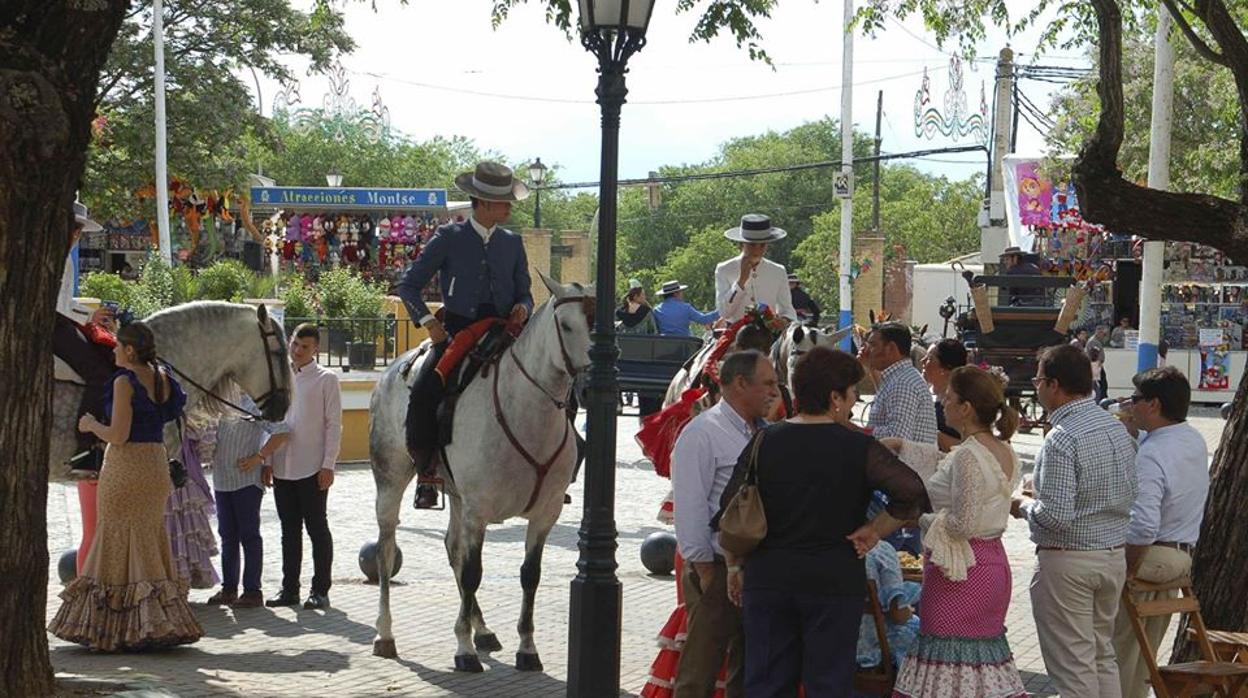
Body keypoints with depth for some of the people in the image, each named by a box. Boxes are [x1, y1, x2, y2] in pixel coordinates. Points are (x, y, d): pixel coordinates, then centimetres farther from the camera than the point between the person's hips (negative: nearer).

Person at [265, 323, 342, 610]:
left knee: (317, 529, 1)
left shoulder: (326, 380, -3)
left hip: (312, 469, -5)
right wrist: (267, 461, 9)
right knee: (289, 530, 10)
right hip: (282, 468, 5)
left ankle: (320, 590, 6)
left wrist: (328, 465, -12)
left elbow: (334, 424, -6)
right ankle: (289, 588, 17)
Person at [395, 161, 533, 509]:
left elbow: (524, 292, 19)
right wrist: (429, 322, -9)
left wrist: (522, 307, -5)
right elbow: (408, 285, 4)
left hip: (502, 331, 3)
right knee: (424, 391, -26)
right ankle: (426, 471, -12)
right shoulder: (449, 238, 3)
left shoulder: (512, 242, 13)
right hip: (457, 331, -3)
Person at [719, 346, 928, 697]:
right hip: (835, 581, -3)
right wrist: (875, 530, -5)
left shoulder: (764, 441, 1)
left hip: (767, 577, 3)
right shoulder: (858, 448, -7)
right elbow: (912, 491, -18)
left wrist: (734, 566, 12)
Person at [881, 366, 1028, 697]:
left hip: (960, 570, -9)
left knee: (950, 668, -5)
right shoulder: (1004, 451, 10)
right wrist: (900, 445, 29)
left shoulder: (968, 456, -19)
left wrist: (922, 518, -7)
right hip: (993, 562, 9)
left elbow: (962, 523, -22)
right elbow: (946, 459, 26)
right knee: (984, 656, 13)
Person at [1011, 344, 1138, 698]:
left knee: (1073, 668, 1)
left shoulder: (1062, 439, -21)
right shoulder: (1117, 428, 5)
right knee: (1103, 655, 18)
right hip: (1114, 555, 8)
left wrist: (1025, 504, -5)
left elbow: (1055, 516, -26)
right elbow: (1131, 495, 13)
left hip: (1068, 561, -8)